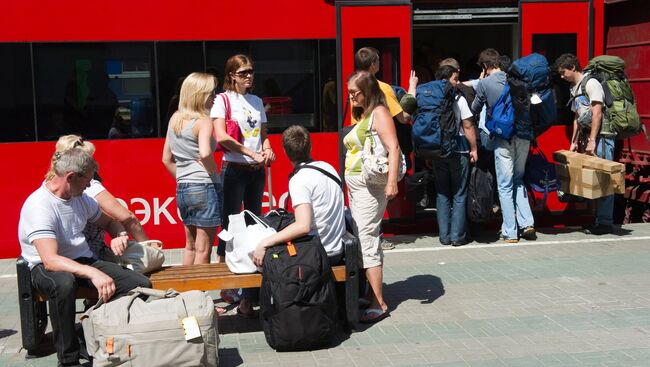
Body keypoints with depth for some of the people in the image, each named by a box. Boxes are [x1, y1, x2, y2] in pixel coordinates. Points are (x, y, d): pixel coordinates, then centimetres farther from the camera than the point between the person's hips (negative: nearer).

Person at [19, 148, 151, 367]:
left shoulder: (81, 198, 5)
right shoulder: (39, 205, -19)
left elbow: (108, 222, 23)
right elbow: (50, 260, -32)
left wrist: (119, 235, -3)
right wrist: (93, 273, -45)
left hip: (83, 261, 6)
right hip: (46, 267, -6)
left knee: (141, 284, -18)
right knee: (64, 282, -44)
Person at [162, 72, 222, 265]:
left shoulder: (175, 118, 10)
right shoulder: (203, 122, -12)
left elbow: (167, 159, 15)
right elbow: (205, 153, -30)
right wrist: (213, 172, -13)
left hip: (182, 189, 7)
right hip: (204, 188, -7)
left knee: (190, 245, 20)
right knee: (203, 249, 1)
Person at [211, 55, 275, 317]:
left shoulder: (256, 101, 14)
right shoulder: (222, 100, -5)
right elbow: (221, 136, -17)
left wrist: (267, 150, -3)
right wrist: (252, 153, -19)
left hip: (256, 171, 6)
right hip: (234, 170, -6)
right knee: (230, 225, -4)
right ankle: (226, 285, 5)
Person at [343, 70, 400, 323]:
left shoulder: (379, 113, -10)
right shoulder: (361, 115, 17)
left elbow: (393, 147, -20)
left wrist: (392, 182, -29)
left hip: (370, 185, -10)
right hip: (355, 185, 10)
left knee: (366, 241, -10)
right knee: (363, 241, 12)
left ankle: (379, 304, -6)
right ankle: (370, 295, 20)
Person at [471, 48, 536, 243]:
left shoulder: (484, 84, -3)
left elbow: (475, 110, 11)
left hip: (503, 138, -4)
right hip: (523, 135, 4)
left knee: (505, 186, 4)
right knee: (518, 180, 19)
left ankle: (510, 232, 5)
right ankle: (526, 223, 10)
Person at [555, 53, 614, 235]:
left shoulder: (591, 83, -8)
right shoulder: (574, 89, 17)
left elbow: (597, 113, -15)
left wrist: (592, 141, -18)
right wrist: (574, 142, 18)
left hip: (601, 137, -8)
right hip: (588, 138, 8)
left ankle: (605, 223, -5)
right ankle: (599, 219, 13)